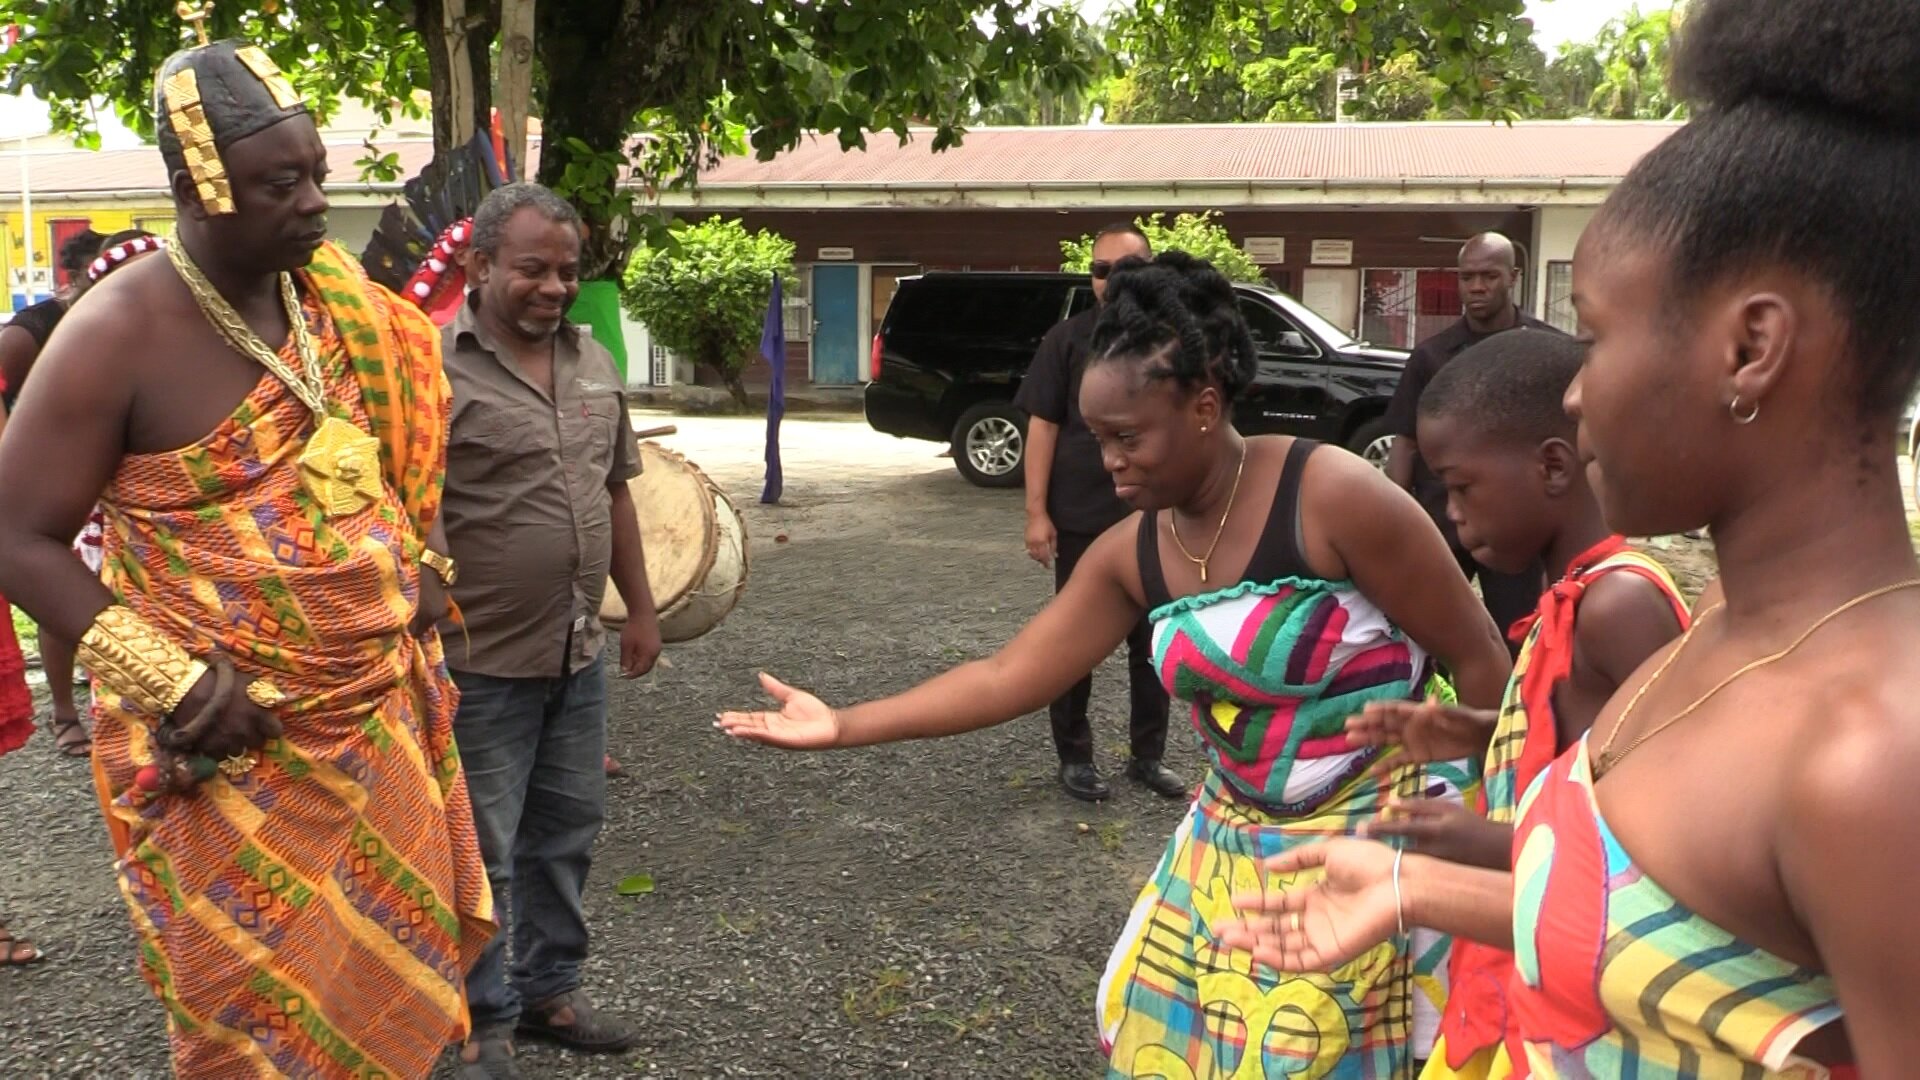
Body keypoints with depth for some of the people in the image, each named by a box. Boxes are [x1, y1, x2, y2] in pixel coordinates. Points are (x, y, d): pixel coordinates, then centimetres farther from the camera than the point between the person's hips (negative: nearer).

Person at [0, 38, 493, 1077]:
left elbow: (397, 431, 19)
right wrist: (168, 678, -21)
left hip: (374, 710, 6)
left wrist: (425, 558, 4)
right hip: (231, 739, -5)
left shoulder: (336, 299, 1)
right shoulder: (119, 332, -16)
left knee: (387, 972, 19)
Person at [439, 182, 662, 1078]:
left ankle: (549, 989, 37)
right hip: (481, 665, -7)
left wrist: (640, 609, 16)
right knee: (480, 855, 7)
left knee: (565, 835, 19)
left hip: (579, 656, 7)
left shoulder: (591, 359, 9)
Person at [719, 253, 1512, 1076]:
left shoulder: (1332, 495, -23)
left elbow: (1479, 660, -15)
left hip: (1376, 836, -6)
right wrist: (842, 727, -6)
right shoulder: (1132, 554, -5)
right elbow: (1009, 677, -1)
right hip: (1235, 838, 6)